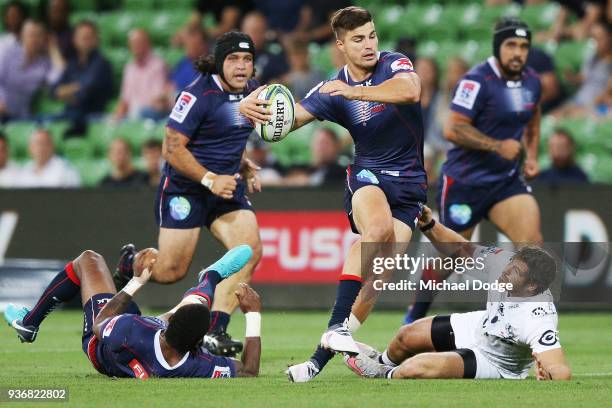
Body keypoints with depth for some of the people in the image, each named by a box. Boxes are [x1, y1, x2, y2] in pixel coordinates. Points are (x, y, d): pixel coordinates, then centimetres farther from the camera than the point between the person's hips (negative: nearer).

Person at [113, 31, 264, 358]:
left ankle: (215, 333, -14)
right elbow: (172, 148, -18)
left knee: (250, 249, -17)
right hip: (185, 187, -6)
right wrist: (210, 180, -24)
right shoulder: (197, 95, -18)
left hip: (226, 185, 6)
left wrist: (243, 167, 13)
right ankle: (131, 262, 34)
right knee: (171, 272, -3)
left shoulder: (252, 92, 7)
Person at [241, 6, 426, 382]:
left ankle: (322, 356, -8)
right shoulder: (332, 90, -1)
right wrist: (256, 110, -33)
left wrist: (356, 92, -41)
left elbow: (411, 90, -29)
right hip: (368, 176, 0)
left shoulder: (394, 65, -6)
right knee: (379, 228, -35)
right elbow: (292, 117, -11)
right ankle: (336, 325, -38)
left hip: (410, 184, 1)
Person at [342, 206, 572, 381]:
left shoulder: (537, 321, -41)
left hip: (492, 364, -7)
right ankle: (383, 361, 54)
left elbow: (562, 372, -48)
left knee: (415, 368, -23)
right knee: (407, 336, 15)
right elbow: (461, 250, -6)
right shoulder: (503, 260, -22)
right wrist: (428, 226, -16)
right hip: (479, 327, 7)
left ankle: (386, 375, 16)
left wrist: (548, 376, -68)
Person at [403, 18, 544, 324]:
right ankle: (415, 318, 28)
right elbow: (452, 129, -24)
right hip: (464, 181, -6)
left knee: (532, 240, -16)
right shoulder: (477, 81, -18)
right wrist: (498, 146, -26)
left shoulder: (532, 82, 5)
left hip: (507, 181, 6)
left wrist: (531, 155, 10)